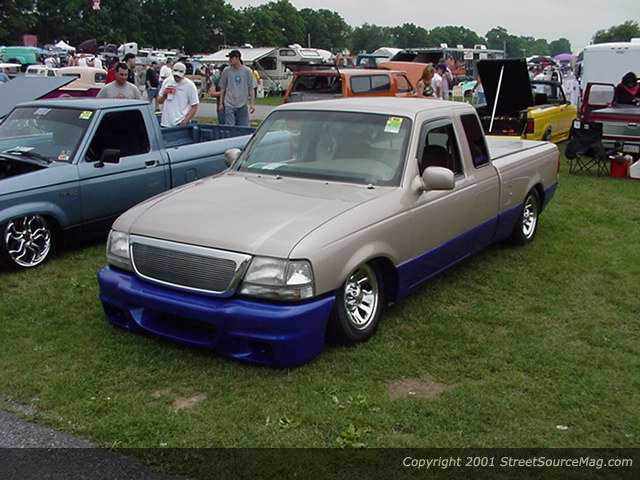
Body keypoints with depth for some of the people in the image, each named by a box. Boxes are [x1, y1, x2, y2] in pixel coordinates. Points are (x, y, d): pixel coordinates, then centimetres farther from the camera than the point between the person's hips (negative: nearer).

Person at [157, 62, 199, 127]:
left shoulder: (190, 85, -4)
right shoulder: (166, 82, 10)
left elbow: (194, 107, -5)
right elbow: (159, 101, 18)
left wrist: (186, 120, -18)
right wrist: (164, 95, -4)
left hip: (180, 124, -5)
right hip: (165, 123, 5)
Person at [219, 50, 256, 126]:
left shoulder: (247, 71, 1)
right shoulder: (226, 71, 3)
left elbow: (251, 89, 5)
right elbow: (222, 88, 9)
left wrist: (252, 104, 0)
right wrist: (221, 103, 6)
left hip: (243, 105, 0)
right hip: (229, 105, 0)